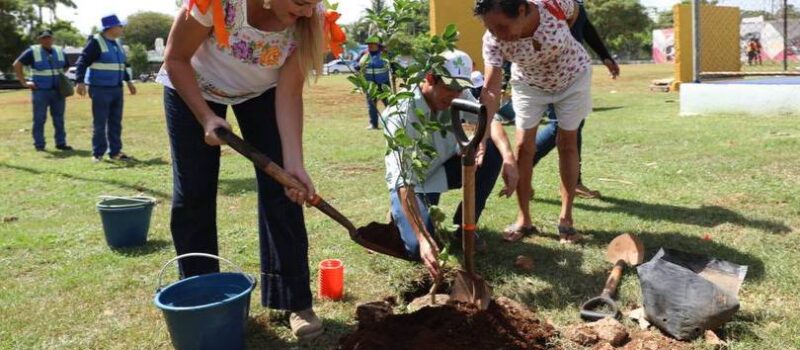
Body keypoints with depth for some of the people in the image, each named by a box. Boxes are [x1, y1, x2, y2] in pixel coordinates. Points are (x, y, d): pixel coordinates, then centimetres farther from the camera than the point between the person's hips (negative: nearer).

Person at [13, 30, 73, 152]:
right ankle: (39, 144, 6)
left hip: (58, 91, 4)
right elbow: (17, 64, -4)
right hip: (41, 91, -4)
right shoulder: (33, 52, -3)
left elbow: (66, 67, 25)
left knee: (59, 118, 7)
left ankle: (61, 143, 14)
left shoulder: (59, 52, 12)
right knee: (39, 119, 0)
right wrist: (24, 82, -8)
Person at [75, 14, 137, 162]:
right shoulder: (96, 42, -10)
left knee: (115, 122, 10)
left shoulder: (116, 44, 14)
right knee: (100, 123, -2)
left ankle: (115, 151, 17)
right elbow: (82, 62, -16)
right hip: (100, 89, -8)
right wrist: (80, 82, -26)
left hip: (117, 89, 8)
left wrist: (128, 81, 27)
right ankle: (98, 153, 6)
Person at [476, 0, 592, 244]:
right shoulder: (493, 41, -33)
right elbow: (491, 91, -37)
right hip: (529, 84, 1)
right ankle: (523, 219, 8)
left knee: (567, 144, 2)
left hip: (572, 76, -1)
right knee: (523, 146, -4)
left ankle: (566, 219, 11)